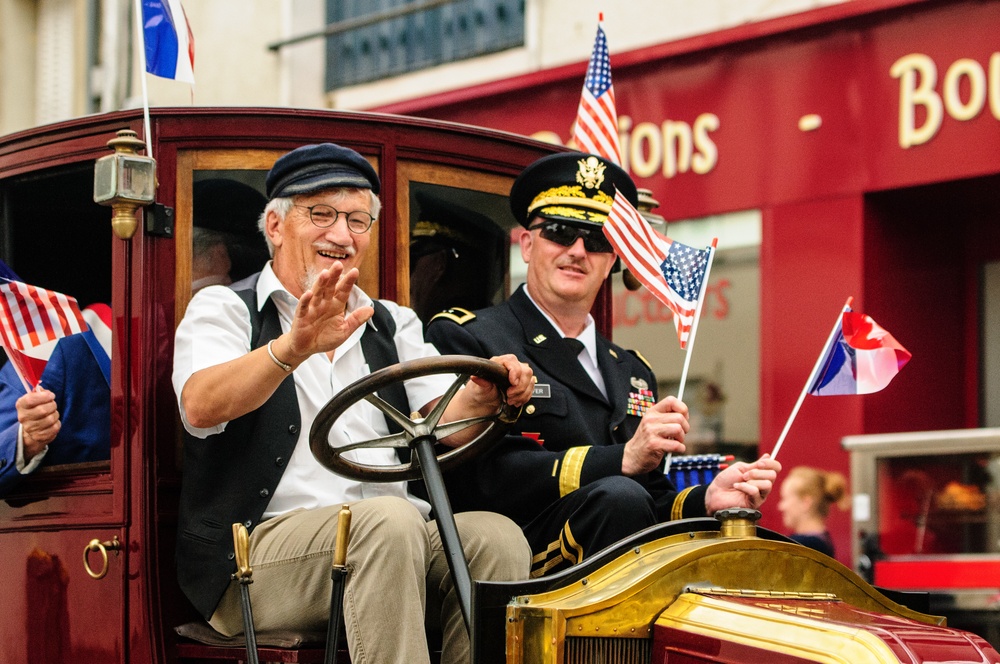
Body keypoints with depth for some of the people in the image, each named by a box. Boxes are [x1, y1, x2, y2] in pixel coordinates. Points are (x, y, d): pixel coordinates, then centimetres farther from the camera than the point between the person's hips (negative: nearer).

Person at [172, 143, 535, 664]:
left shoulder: (393, 324, 24)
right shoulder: (224, 308, 10)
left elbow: (442, 424, 7)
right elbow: (201, 407, -13)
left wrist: (480, 398, -18)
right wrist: (294, 348, -32)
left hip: (399, 542, 5)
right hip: (266, 544, -4)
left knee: (496, 538, -25)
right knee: (390, 520, -34)